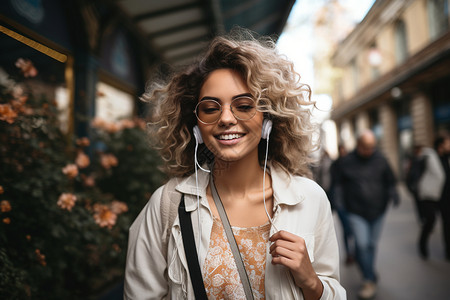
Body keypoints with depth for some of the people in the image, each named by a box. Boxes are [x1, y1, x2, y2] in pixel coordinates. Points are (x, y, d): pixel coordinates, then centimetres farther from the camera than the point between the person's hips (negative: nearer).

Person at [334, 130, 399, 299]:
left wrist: (394, 196, -4)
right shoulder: (347, 161, -2)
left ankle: (368, 275, 35)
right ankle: (370, 281, -2)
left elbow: (390, 182, 11)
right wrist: (338, 201, -2)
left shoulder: (380, 160, 2)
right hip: (356, 212, -2)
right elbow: (339, 184, 6)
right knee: (362, 245, -12)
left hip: (377, 211, 2)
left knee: (372, 244, 14)